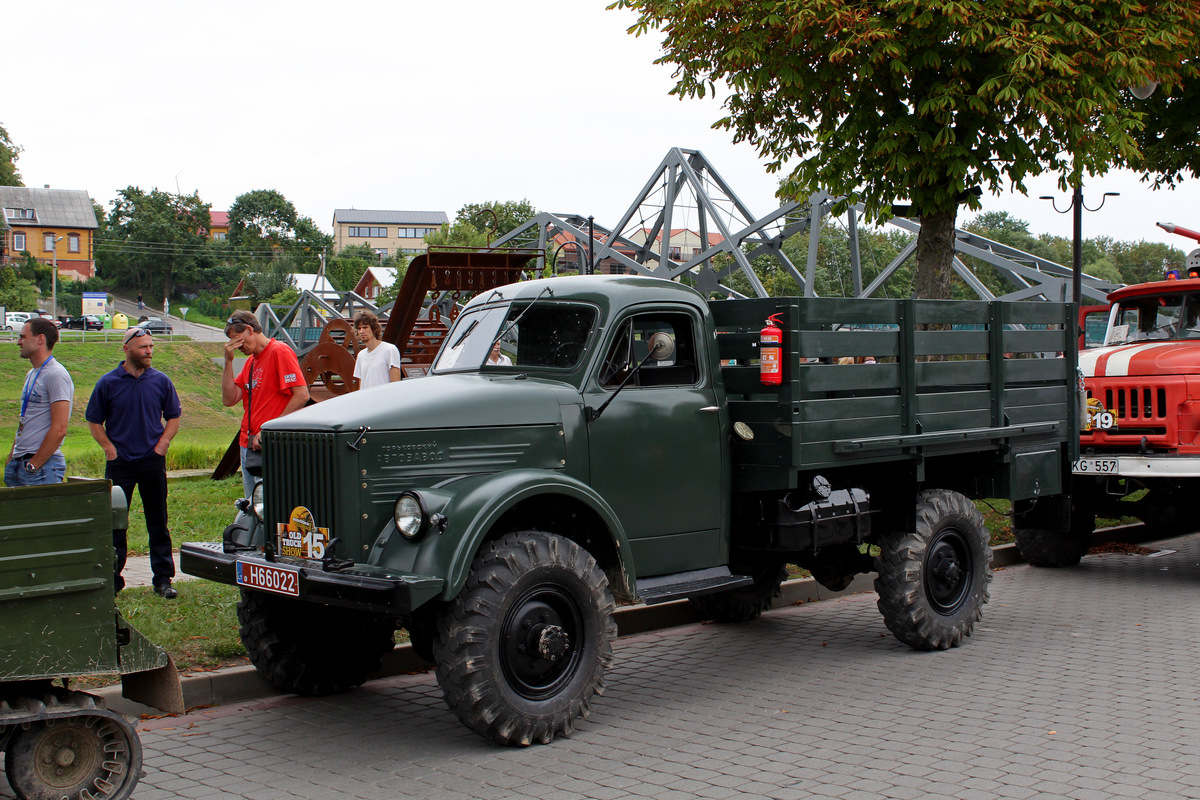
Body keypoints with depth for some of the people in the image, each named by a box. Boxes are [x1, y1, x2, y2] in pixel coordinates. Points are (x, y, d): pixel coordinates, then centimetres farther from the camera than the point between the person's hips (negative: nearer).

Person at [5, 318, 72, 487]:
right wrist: (12, 454, 15)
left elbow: (59, 429, -19)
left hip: (42, 465, -9)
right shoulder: (31, 374, 18)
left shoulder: (56, 375, -13)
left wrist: (33, 465, -17)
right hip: (18, 463, 9)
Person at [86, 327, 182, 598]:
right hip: (120, 463, -1)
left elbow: (174, 417, 11)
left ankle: (163, 579, 10)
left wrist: (161, 445, -1)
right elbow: (94, 422, 4)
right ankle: (112, 579, 13)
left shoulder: (161, 381, 4)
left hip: (153, 462, 1)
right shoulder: (108, 383, -1)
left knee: (158, 523, 5)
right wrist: (110, 449, -5)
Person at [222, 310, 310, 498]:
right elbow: (229, 399, 10)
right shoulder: (250, 361, 18)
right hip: (248, 445, 9)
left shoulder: (280, 352, -9)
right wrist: (228, 361, 1)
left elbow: (302, 395, -17)